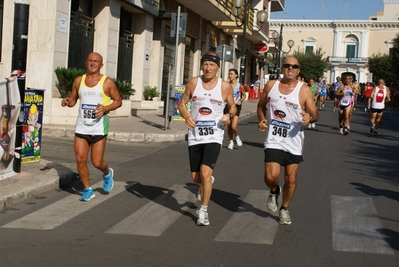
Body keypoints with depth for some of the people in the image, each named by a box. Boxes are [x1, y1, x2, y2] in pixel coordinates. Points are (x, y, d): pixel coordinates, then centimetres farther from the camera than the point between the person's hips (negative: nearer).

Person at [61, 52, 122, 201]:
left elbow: (118, 101, 2)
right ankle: (88, 190, 15)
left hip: (99, 128, -3)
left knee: (97, 162, -3)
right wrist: (68, 102, -6)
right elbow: (73, 99, 17)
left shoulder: (107, 82, -2)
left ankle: (107, 173, 32)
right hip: (81, 127, 4)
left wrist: (105, 108, -17)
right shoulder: (79, 81, 8)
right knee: (80, 159, -2)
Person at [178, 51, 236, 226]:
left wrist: (229, 115, -14)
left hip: (214, 136, -3)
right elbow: (182, 103, 6)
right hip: (195, 136, 3)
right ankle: (207, 182, 49)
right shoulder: (193, 83, -1)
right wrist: (186, 116, -15)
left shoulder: (225, 86, -4)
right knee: (195, 177, 11)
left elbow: (233, 107, 9)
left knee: (205, 173, -17)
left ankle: (203, 211, 0)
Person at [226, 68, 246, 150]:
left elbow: (244, 95, 10)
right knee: (229, 127, 8)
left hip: (236, 107, -3)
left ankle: (237, 136, 17)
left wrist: (241, 101, -7)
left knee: (233, 126, -15)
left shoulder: (240, 86, -3)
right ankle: (231, 142, 27)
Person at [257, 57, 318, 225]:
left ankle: (284, 209, 31)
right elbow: (261, 106, 15)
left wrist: (310, 117, -29)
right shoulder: (271, 85, 2)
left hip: (294, 142, 0)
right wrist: (262, 119, -4)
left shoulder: (304, 90, -5)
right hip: (273, 140, 0)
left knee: (290, 179, 8)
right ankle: (274, 192, 23)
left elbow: (315, 114, -6)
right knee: (271, 176, -13)